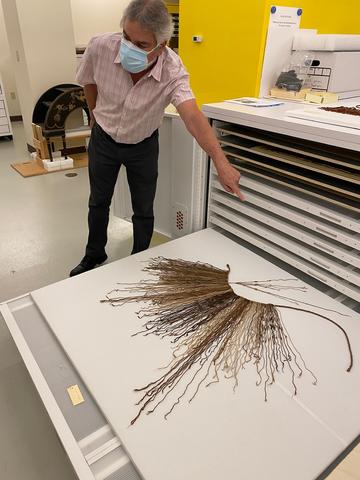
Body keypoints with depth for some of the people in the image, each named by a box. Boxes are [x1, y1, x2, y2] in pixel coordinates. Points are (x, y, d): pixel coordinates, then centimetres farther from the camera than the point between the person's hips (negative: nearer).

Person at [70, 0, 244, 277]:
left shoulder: (173, 72, -29)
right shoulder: (101, 47, -24)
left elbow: (193, 117, -44)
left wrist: (221, 162, -58)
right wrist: (96, 116, 13)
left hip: (143, 145, -1)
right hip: (103, 140, 2)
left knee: (144, 210, 6)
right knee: (98, 202, 16)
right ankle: (95, 255, 39)